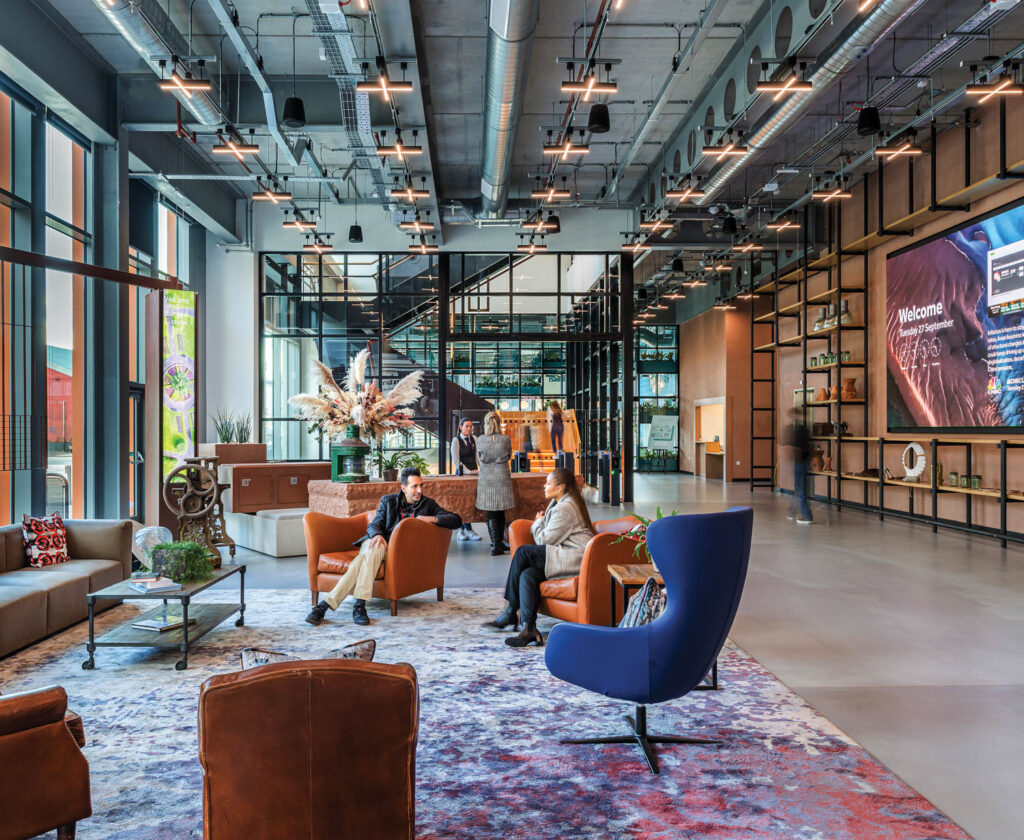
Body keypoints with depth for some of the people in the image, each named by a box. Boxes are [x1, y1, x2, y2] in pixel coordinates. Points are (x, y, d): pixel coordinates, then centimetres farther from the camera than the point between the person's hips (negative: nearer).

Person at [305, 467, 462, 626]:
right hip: (378, 542, 1)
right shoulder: (388, 501, 20)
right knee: (372, 552, -37)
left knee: (370, 554, -33)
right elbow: (374, 524, 9)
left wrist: (433, 519, -7)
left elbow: (457, 520, 11)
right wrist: (377, 534, -15)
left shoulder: (428, 504, 17)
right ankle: (359, 605, -43)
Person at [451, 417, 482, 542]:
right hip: (462, 475, -5)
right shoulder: (456, 440, -4)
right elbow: (456, 460, -7)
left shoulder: (474, 439, 11)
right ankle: (469, 531, -3)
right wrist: (467, 471, -13)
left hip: (474, 474, 5)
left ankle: (462, 530, 11)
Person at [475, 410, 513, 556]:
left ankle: (495, 545, -1)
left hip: (486, 479, 0)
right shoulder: (505, 439, -7)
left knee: (491, 513, 4)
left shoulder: (481, 440, -5)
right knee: (501, 512, 13)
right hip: (502, 478, 0)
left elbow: (478, 458, 9)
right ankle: (500, 542, 23)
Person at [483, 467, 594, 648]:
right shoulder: (558, 503, 21)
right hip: (568, 558, 10)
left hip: (576, 559, -10)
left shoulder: (565, 508, -12)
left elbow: (545, 540, -12)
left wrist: (537, 524, 6)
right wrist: (540, 524, 6)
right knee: (528, 575, -11)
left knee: (523, 551, -17)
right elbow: (550, 538, 24)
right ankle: (529, 629, -17)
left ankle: (511, 611, -10)